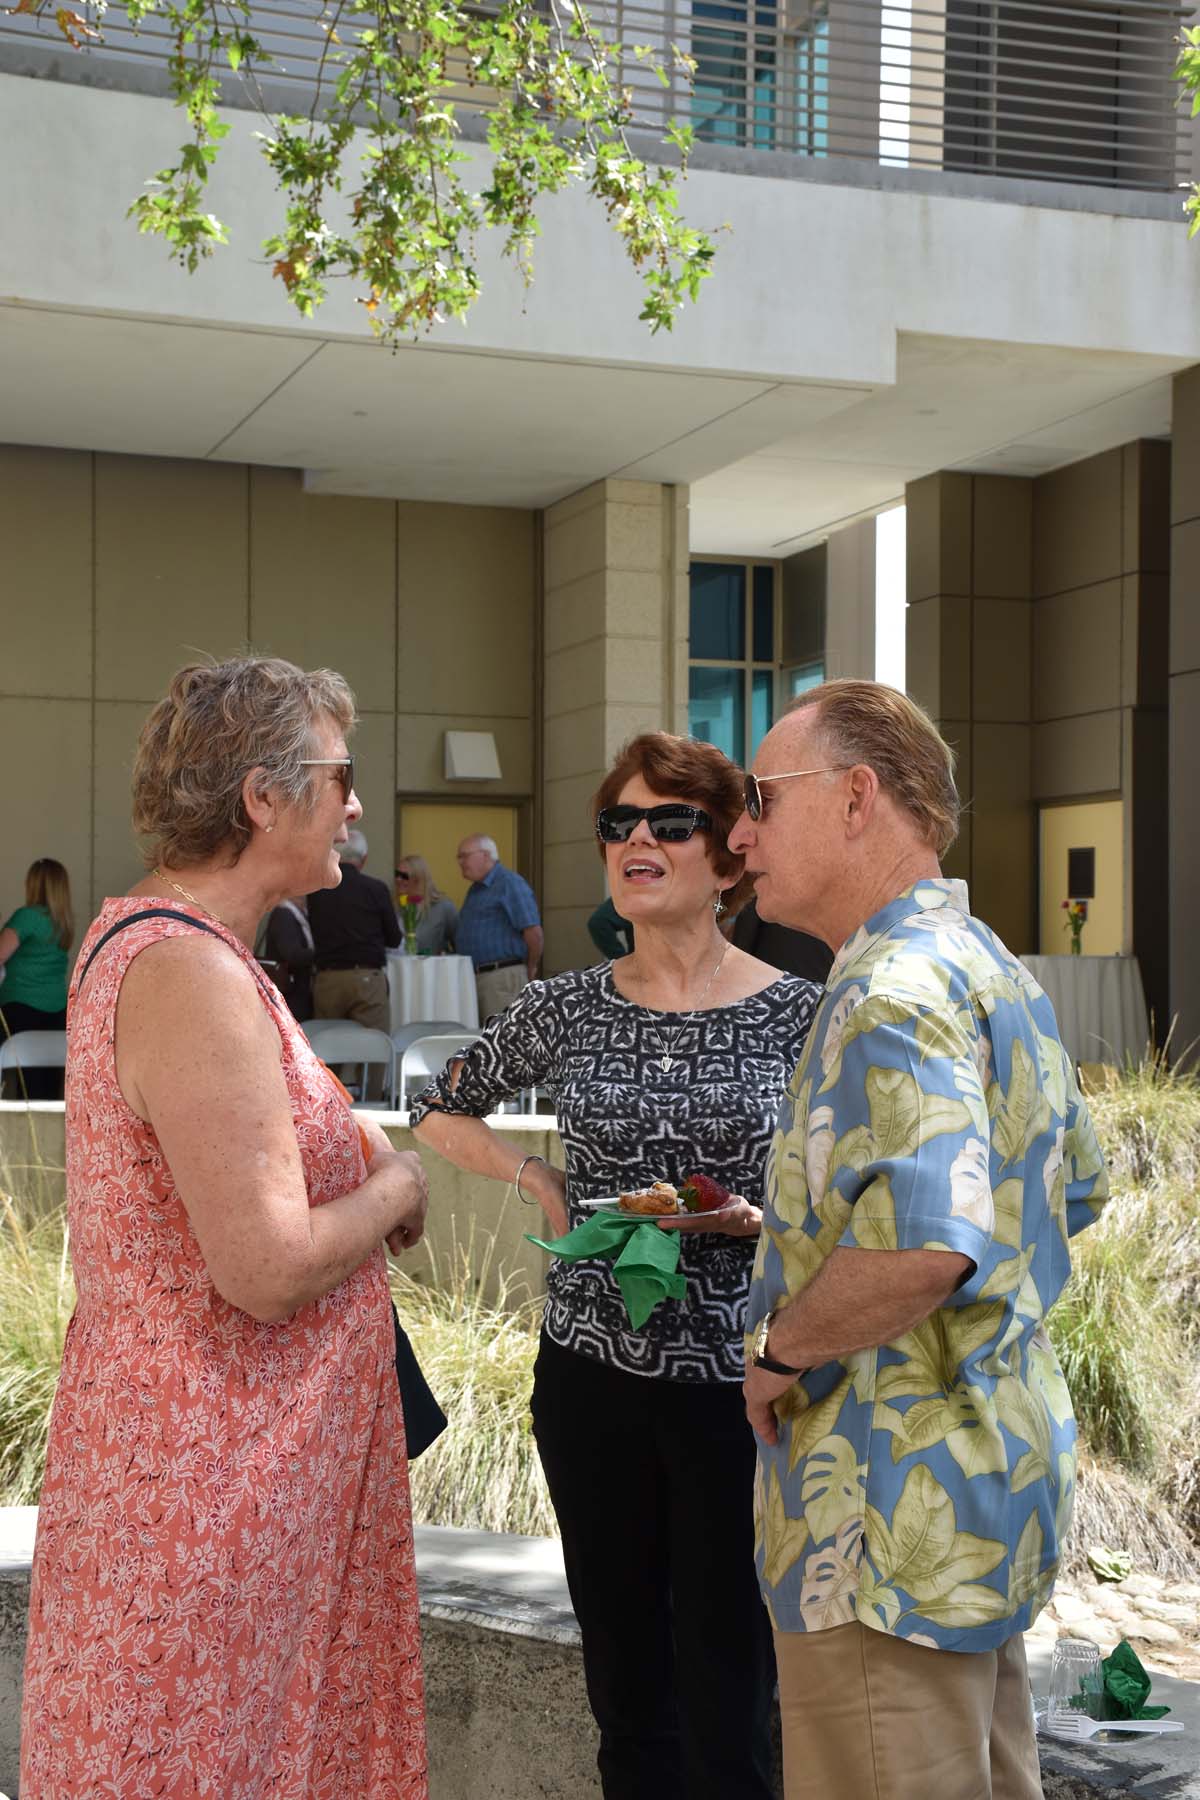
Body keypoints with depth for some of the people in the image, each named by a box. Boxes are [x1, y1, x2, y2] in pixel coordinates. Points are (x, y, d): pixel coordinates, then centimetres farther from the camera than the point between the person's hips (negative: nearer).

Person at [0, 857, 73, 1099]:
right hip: (57, 1007, 7)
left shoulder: (27, 916, -12)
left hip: (23, 1007, -7)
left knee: (27, 1076, -5)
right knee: (49, 1074, 8)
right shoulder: (64, 920, 8)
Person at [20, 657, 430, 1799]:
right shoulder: (196, 977, -22)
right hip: (210, 1480, -10)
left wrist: (356, 1161, 9)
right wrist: (395, 1189, -8)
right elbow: (269, 1270, -26)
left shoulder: (136, 935, 11)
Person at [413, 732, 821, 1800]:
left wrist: (752, 1221, -17)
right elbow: (441, 1110, 18)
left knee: (726, 1690, 2)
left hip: (733, 1381, -3)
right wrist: (538, 1180, 3)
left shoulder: (795, 1015, -5)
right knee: (624, 1682, 14)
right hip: (592, 1375, 3)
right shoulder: (568, 1010, 2)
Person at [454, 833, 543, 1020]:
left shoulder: (509, 883, -9)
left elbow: (534, 932, -14)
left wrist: (531, 970, -4)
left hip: (503, 977, -9)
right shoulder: (475, 889, 21)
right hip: (474, 977, 9)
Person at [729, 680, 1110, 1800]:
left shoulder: (895, 991, -21)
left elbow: (925, 1247, -35)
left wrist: (781, 1345, -18)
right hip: (1001, 1476, 11)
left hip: (900, 1507, -10)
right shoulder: (994, 970, 12)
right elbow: (1074, 1190, 23)